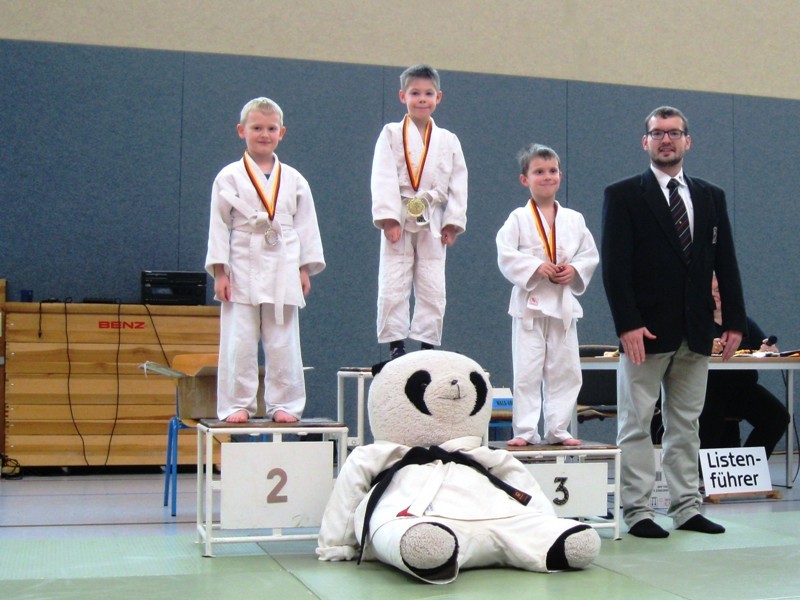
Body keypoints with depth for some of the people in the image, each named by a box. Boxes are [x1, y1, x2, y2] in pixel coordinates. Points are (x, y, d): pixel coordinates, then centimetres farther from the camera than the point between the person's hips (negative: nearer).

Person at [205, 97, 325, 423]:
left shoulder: (294, 180, 8)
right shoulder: (229, 177, 2)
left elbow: (306, 225, 10)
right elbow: (219, 225, 1)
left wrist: (305, 269, 4)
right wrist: (220, 272, -4)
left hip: (283, 271, 2)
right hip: (242, 270, -2)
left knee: (283, 343, 5)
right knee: (239, 343, 0)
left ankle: (283, 404, 14)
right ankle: (237, 404, 10)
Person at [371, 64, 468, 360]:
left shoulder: (448, 140, 11)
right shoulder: (391, 134, 4)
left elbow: (458, 183, 8)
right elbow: (384, 178, -5)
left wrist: (452, 223, -2)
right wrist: (389, 218, -15)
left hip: (433, 224, 2)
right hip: (399, 221, -2)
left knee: (433, 290, 3)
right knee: (393, 287, -3)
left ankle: (427, 346, 11)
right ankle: (395, 345, 4)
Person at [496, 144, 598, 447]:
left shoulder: (574, 219, 9)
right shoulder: (518, 218, -2)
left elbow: (590, 254, 10)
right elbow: (505, 256, -9)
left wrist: (574, 269, -9)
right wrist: (536, 267, -20)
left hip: (564, 305, 4)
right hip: (529, 303, -3)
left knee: (565, 371, 6)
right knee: (527, 372, -1)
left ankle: (557, 429, 16)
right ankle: (525, 431, 7)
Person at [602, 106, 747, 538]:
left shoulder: (711, 197, 13)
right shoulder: (623, 196, 0)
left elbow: (726, 264, 12)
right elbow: (614, 266, -8)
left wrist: (734, 321, 5)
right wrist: (628, 324, -16)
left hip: (696, 333, 4)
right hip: (646, 332, -4)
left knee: (686, 425, 10)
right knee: (636, 426, 1)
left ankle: (686, 508, 17)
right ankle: (638, 511, 7)